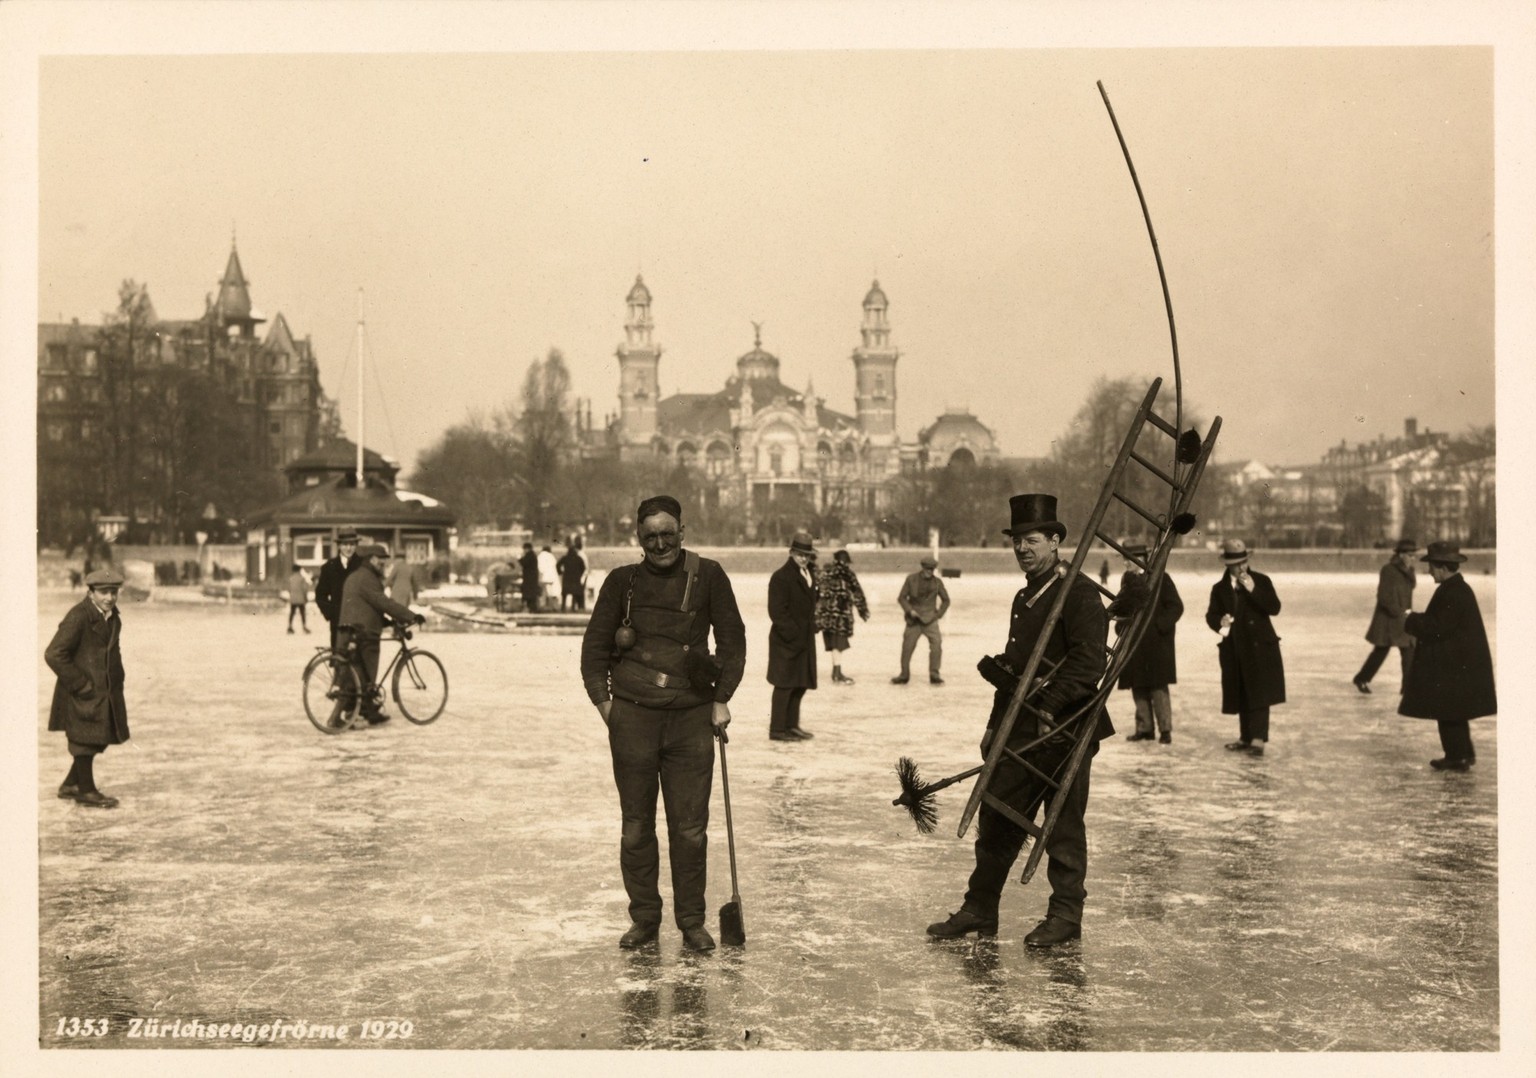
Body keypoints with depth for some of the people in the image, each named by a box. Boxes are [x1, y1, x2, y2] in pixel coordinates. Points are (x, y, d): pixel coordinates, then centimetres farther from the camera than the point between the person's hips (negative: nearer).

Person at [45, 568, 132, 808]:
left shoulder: (113, 617, 8)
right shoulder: (78, 617, -18)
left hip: (106, 692, 8)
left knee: (99, 739, 14)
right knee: (86, 739, 1)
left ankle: (70, 785, 28)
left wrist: (117, 680, 12)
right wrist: (81, 685, -20)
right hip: (83, 694, -8)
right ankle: (86, 791, 14)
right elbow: (54, 654, -21)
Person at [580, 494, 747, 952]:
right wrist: (602, 699, 0)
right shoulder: (623, 581, 4)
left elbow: (733, 640, 7)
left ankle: (692, 921, 17)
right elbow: (595, 644, 10)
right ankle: (643, 918, 22)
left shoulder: (708, 576, 1)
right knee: (637, 826, 8)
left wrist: (722, 699, 1)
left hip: (691, 717, -1)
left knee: (690, 828, 3)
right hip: (632, 716, 1)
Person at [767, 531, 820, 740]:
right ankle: (777, 729, 3)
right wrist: (794, 635, -19)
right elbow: (777, 612, -16)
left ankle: (791, 725, 22)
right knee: (784, 684, -3)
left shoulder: (810, 575, 13)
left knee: (800, 684, 12)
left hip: (805, 639, 8)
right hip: (786, 640, -8)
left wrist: (812, 628, 10)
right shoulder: (781, 577, -13)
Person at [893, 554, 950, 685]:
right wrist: (909, 610, -11)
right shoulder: (911, 579, -2)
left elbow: (946, 600, 12)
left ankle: (934, 675, -10)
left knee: (936, 644, -16)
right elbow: (901, 597, 2)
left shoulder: (937, 582, 1)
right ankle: (904, 675, 17)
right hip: (913, 620, 0)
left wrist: (938, 614, 2)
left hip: (930, 620, 0)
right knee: (907, 646, 3)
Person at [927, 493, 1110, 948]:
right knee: (996, 818, 9)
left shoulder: (1079, 593, -9)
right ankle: (979, 909, 18)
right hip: (1021, 731, 8)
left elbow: (1089, 663, -19)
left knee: (1063, 826, 2)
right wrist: (995, 725, 18)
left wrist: (1050, 705, -25)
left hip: (1065, 729, -8)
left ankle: (1065, 915, 14)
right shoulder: (1024, 598, 18)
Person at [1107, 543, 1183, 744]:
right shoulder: (1128, 580, 13)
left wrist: (1159, 626, -17)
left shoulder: (1160, 578, -6)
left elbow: (1176, 606, -8)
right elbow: (1122, 606, 21)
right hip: (1134, 643, 6)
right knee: (1138, 687, 7)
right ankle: (1144, 729, 13)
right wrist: (1112, 613, 0)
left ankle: (1165, 730, 0)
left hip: (1156, 643, -6)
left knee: (1158, 687, -5)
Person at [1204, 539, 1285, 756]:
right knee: (1241, 696, 8)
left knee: (1259, 694, -10)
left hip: (1260, 646, -3)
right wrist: (1220, 623, -16)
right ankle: (1246, 737, 19)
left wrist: (1253, 590, -18)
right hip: (1233, 648, 3)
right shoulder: (1219, 588, 9)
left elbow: (1274, 608, -8)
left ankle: (1258, 739, -14)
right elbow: (1211, 615, 6)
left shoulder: (1261, 581, 1)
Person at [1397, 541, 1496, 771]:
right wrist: (1420, 632, 9)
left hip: (1453, 665, -10)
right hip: (1457, 662, 10)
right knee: (1454, 712, 18)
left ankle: (1458, 757, 5)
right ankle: (1463, 754, 26)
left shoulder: (1453, 593, -21)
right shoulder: (1457, 588, 11)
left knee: (1449, 713, -2)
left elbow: (1439, 628, -23)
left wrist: (1412, 621, -11)